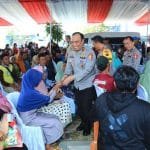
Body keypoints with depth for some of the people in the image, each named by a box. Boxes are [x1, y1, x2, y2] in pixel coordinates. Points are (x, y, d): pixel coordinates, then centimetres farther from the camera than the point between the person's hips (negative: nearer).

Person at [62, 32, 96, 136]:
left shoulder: (89, 53, -19)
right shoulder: (71, 53, 2)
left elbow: (87, 70, -28)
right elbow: (69, 67, 5)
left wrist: (71, 77, -33)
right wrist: (65, 76, -17)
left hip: (88, 85, -6)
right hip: (77, 85, 6)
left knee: (86, 107, 3)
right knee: (79, 106, 18)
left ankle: (88, 125, 28)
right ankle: (83, 122, 42)